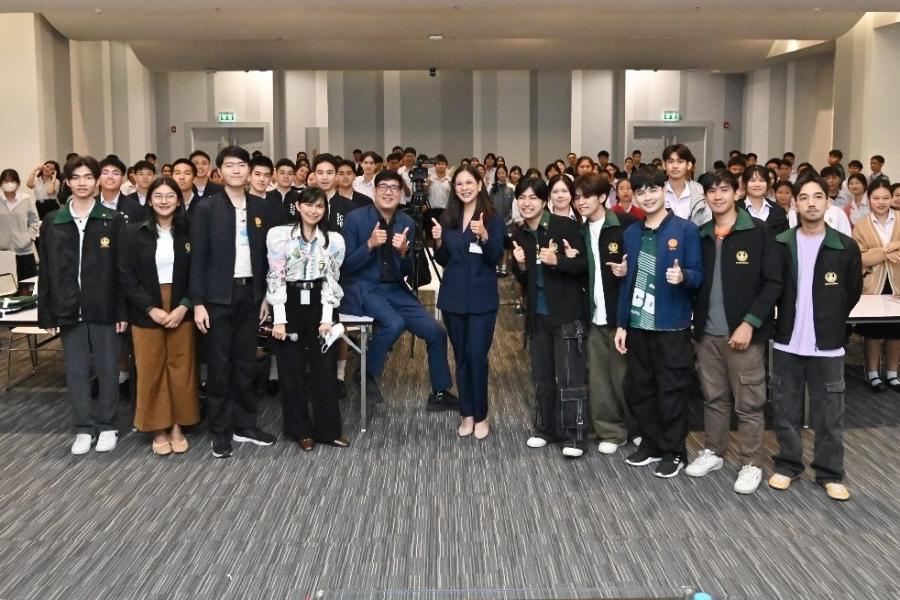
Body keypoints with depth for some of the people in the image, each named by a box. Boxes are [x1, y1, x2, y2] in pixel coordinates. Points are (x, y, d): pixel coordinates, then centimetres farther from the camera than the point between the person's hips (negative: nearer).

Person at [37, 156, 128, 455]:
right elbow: (46, 271, 6)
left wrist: (123, 310, -7)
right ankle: (84, 428, 18)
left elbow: (122, 268, -2)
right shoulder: (51, 222, 6)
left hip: (104, 308, -2)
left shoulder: (113, 220, 0)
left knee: (107, 369, 6)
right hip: (69, 310, 2)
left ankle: (107, 426, 18)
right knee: (76, 371, 7)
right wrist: (47, 313, 1)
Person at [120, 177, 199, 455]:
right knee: (151, 371, 3)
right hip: (146, 314, 0)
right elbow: (127, 277, -3)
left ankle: (177, 426, 16)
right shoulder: (134, 232, 0)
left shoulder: (189, 232, 2)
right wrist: (151, 308, -12)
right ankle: (158, 429, 15)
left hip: (181, 312, 1)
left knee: (181, 369, 3)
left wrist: (184, 306, -11)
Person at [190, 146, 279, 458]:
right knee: (219, 364, 3)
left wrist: (268, 295, 5)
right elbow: (197, 258, -5)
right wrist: (198, 302, -10)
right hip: (218, 295, -3)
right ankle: (220, 430, 12)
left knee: (245, 362, 11)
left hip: (250, 293, 3)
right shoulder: (206, 208, -3)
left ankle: (245, 424, 21)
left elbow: (269, 254, 9)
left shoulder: (263, 208, 6)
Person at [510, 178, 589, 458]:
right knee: (541, 375, 13)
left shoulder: (566, 226, -10)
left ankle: (573, 436, 2)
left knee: (569, 377, -4)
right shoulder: (519, 234, 6)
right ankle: (546, 429, 25)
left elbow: (584, 265, -11)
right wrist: (520, 265, -8)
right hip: (537, 314, 6)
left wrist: (557, 261, -25)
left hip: (566, 313, -6)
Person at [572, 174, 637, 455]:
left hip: (621, 311, -5)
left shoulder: (625, 224, -10)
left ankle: (638, 429, 23)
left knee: (624, 374, 4)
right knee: (598, 376, 7)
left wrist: (628, 270, -22)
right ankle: (610, 431, 19)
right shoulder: (581, 231, 11)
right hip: (594, 313, 6)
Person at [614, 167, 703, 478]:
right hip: (637, 325, 5)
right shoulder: (631, 233, 9)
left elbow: (698, 275, -7)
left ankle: (673, 451, 18)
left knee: (671, 391, 3)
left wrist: (683, 276, -30)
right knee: (638, 387, 12)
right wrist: (621, 323, 8)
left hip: (672, 325, -5)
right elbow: (627, 280, 11)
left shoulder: (686, 229, -6)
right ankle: (651, 443, 29)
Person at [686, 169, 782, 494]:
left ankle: (751, 464, 15)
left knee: (749, 402, 3)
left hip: (743, 331, -4)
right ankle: (713, 452, 29)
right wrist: (696, 324, 4)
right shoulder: (702, 235, 9)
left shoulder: (759, 231, -6)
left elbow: (773, 282, -9)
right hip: (707, 333, 4)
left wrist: (749, 323, -15)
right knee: (713, 398, 14)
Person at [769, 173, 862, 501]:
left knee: (829, 415, 7)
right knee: (786, 411, 10)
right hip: (787, 342, 1)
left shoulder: (846, 247, -4)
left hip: (827, 345, -1)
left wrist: (829, 320, 9)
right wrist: (790, 318, 6)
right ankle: (788, 465, 25)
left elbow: (852, 292, 7)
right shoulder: (780, 244, -1)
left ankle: (830, 473, 20)